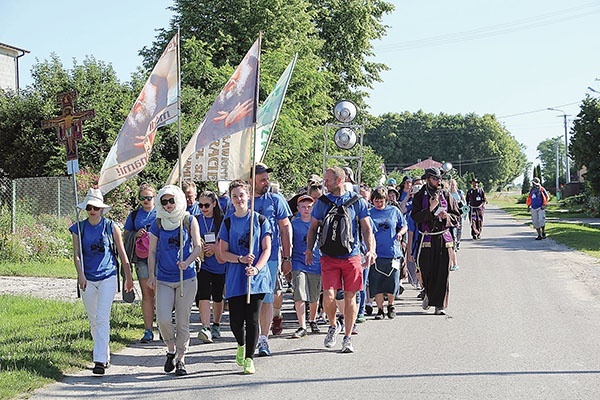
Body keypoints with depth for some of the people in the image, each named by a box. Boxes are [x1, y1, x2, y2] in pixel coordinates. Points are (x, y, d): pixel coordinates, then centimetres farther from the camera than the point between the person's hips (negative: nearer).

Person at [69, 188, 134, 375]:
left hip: (108, 277, -3)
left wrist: (128, 277, 12)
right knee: (93, 320, 11)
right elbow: (76, 254, -1)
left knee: (102, 318, -13)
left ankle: (100, 361, -15)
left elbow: (122, 253, 7)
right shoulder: (79, 228, 4)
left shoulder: (111, 227, -1)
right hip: (87, 279, 3)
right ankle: (105, 354, 28)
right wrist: (80, 274, -18)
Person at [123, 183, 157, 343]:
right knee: (147, 294, 1)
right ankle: (148, 331, 3)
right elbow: (126, 235, 17)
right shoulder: (134, 215, 14)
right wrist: (136, 234, -4)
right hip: (142, 258, 2)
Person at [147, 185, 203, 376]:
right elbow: (152, 252, 9)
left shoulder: (189, 220, 3)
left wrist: (187, 262, -19)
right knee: (163, 320, -11)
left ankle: (181, 359, 13)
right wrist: (151, 275, -2)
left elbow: (198, 246, -1)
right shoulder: (157, 224, 5)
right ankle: (171, 350, 15)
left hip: (186, 278, -1)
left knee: (183, 322, 1)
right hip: (164, 279, 1)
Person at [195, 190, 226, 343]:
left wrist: (215, 247, -15)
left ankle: (216, 326, 29)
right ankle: (205, 328, -26)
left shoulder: (222, 221, 1)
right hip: (202, 264, 0)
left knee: (217, 296, 10)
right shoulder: (195, 221, 5)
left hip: (219, 264, 0)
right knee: (203, 295, -17)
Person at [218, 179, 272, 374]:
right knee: (235, 321, 0)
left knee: (252, 319, -4)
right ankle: (242, 345, 31)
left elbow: (266, 249, 0)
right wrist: (241, 259, -15)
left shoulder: (260, 220, 4)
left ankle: (249, 358, 6)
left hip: (257, 277, -1)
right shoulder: (227, 223, 7)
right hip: (234, 278, 1)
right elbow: (223, 253, 4)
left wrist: (256, 268, -16)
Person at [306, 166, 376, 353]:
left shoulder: (357, 201, 4)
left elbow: (366, 229, 6)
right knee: (328, 296, -12)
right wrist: (309, 249, 2)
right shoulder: (322, 202, 8)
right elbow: (313, 228, 15)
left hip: (352, 256, 0)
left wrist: (370, 250, -8)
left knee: (350, 296, 2)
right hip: (329, 256, 0)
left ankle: (347, 338, 14)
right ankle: (333, 326, 16)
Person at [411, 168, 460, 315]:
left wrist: (447, 216, -8)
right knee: (426, 270, -3)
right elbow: (415, 217, -7)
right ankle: (428, 294, 27)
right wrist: (430, 209, -17)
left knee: (442, 273, -2)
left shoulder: (446, 195, 11)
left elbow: (456, 216, 12)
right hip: (427, 239, -2)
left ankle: (440, 305, 5)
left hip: (444, 238, 2)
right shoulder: (420, 196, 4)